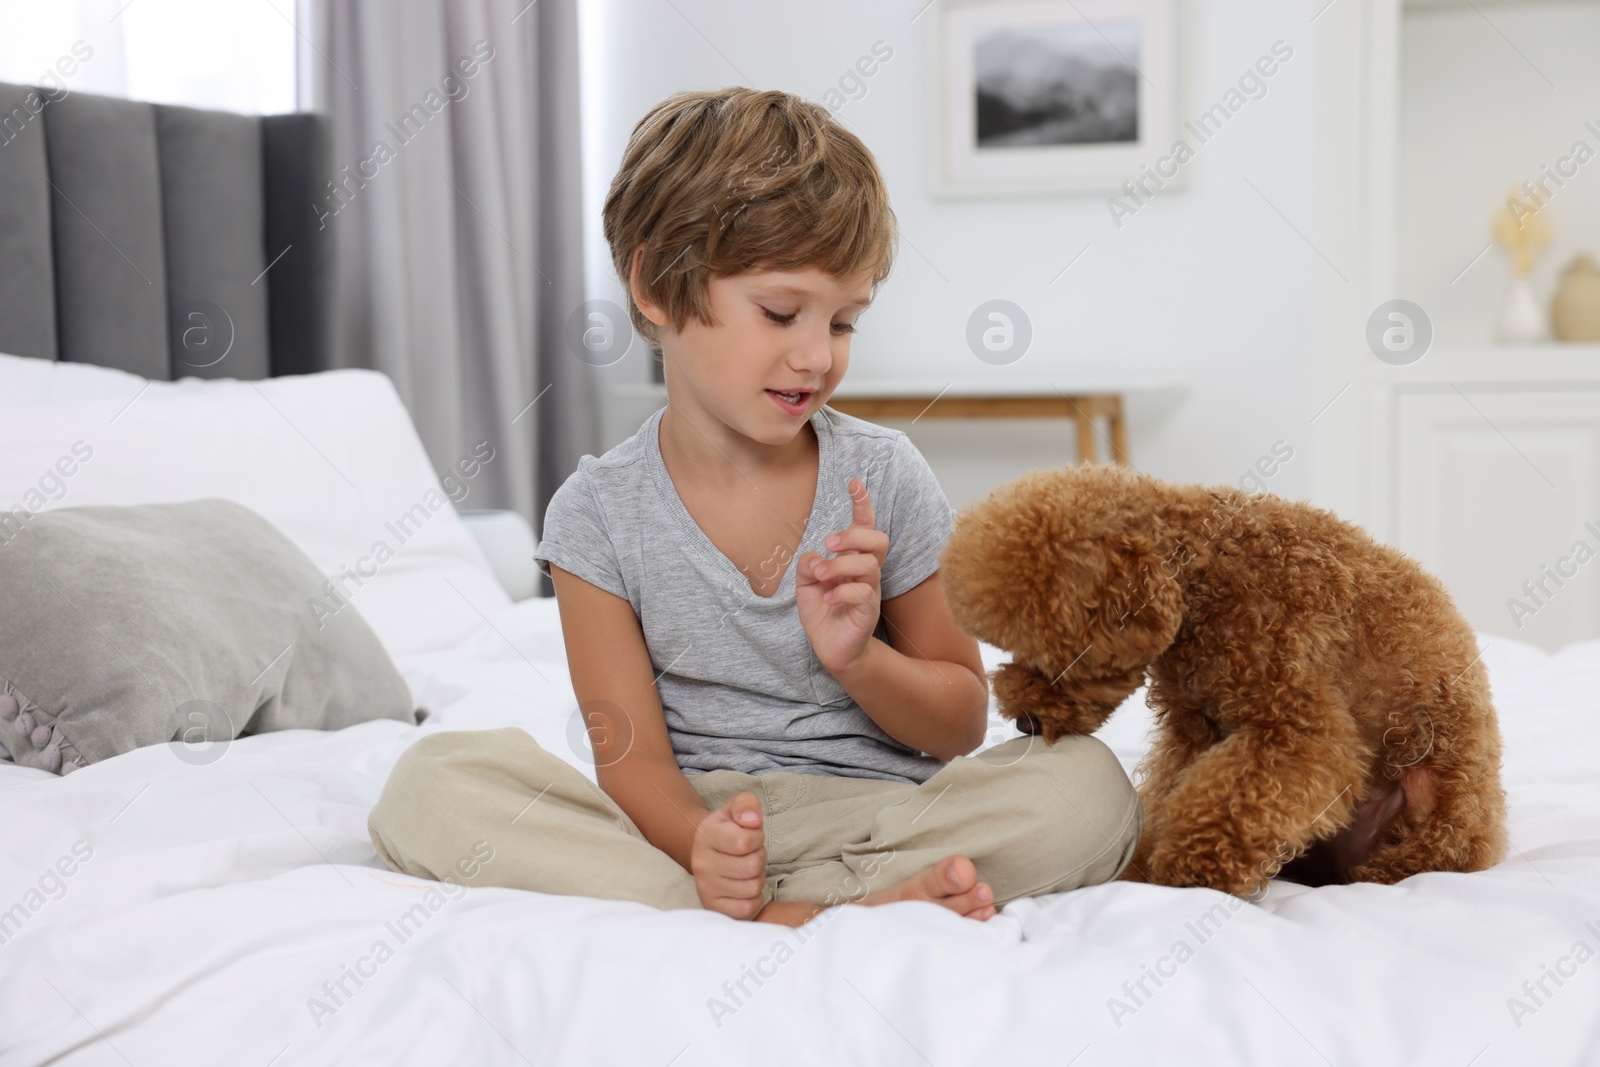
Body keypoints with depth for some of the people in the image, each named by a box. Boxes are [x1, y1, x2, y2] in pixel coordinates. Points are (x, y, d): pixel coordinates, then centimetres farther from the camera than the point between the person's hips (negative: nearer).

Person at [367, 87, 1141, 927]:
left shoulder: (884, 480, -1)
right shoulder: (600, 513, -3)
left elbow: (961, 723, 6)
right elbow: (632, 757, -6)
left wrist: (858, 658, -15)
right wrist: (698, 842, -29)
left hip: (877, 816, 0)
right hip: (691, 819, 1)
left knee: (1088, 785, -25)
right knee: (429, 785, -24)